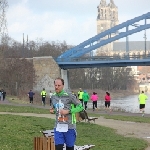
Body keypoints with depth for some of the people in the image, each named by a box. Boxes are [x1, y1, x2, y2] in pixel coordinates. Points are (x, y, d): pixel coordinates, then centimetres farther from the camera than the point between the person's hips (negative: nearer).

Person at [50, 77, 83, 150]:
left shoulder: (69, 96, -10)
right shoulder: (53, 97, 6)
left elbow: (80, 107, -8)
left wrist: (68, 111, -18)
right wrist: (52, 110, 0)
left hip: (69, 127, -3)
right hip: (58, 127, 3)